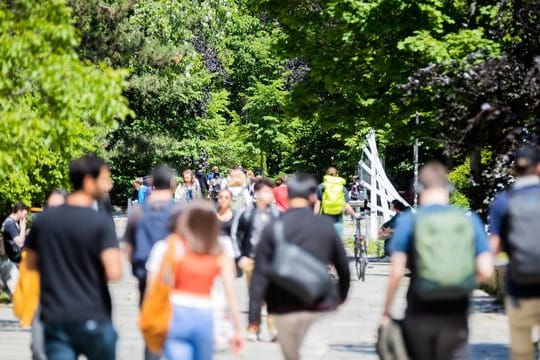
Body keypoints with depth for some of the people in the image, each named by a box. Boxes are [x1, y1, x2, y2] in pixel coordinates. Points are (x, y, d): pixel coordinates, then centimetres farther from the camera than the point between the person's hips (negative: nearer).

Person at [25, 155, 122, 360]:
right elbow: (113, 273, -21)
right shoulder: (101, 223, -13)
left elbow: (30, 264, 15)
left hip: (54, 319, 3)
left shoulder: (43, 220, 4)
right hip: (92, 318, -3)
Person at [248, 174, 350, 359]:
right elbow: (343, 265, 8)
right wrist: (342, 294, 27)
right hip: (318, 309, -1)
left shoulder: (272, 229, -5)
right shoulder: (325, 226, -2)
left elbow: (260, 274, -8)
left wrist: (254, 315, -6)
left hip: (284, 309, 1)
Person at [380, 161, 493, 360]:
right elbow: (486, 271, -3)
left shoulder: (409, 222, -4)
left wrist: (385, 312, 0)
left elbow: (396, 272, -8)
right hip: (456, 316, 1)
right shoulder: (470, 221, 2)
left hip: (420, 315, -1)